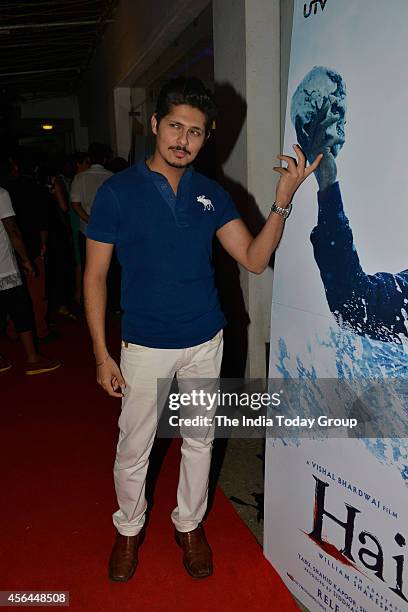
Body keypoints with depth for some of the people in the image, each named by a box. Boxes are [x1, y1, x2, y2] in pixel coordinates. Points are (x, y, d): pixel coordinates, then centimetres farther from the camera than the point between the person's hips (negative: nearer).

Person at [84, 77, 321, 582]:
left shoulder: (211, 194, 2)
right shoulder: (118, 191, -8)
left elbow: (254, 259, -3)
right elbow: (95, 276, -6)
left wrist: (283, 200, -17)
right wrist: (102, 355, -10)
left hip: (205, 342, 3)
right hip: (145, 347, -2)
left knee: (199, 441, 17)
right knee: (133, 449, 11)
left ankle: (189, 525, 41)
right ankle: (129, 529, 39)